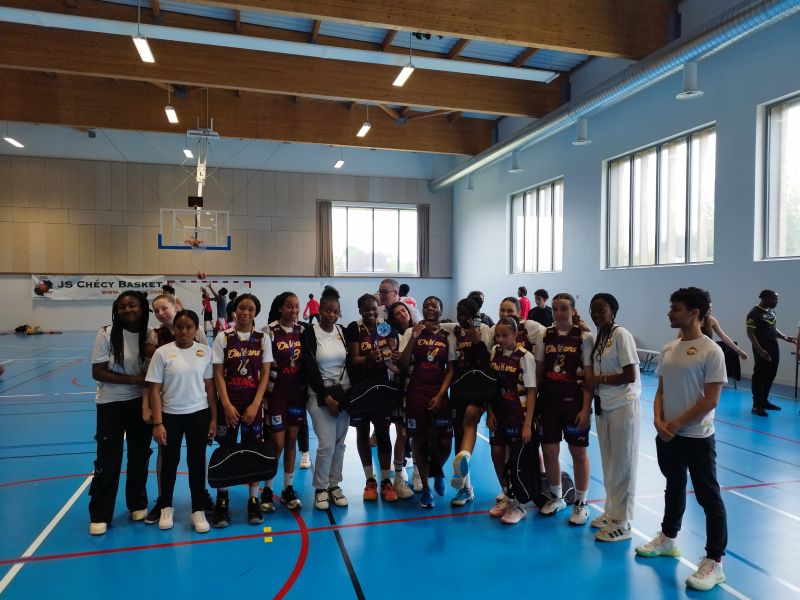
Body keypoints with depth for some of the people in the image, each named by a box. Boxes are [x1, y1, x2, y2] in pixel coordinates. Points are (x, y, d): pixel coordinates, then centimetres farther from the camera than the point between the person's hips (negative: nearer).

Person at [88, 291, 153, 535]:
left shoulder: (150, 335, -4)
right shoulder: (106, 334, -12)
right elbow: (98, 372, -13)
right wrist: (134, 379, -20)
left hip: (141, 403, 3)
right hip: (111, 404, -2)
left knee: (140, 455, 13)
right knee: (108, 459, 4)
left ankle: (138, 504, 31)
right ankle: (99, 515, 20)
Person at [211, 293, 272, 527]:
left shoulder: (262, 339, 1)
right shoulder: (223, 337, -1)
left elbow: (265, 374, 0)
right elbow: (218, 374, -3)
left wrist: (255, 405, -8)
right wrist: (227, 405, -10)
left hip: (253, 402, 1)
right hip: (228, 402, 0)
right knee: (226, 450, 6)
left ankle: (254, 500, 17)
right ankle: (222, 499, 20)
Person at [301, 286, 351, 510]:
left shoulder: (344, 332, 6)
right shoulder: (309, 334, -7)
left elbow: (352, 363, 10)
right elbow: (309, 369, -10)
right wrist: (327, 397, -12)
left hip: (344, 393, 4)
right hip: (320, 395, -4)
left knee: (339, 443, 7)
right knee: (327, 444, -8)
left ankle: (334, 486, 22)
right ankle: (320, 489, 11)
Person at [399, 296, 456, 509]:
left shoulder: (448, 337, 5)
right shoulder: (411, 332, 1)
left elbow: (450, 369, 3)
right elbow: (404, 364, -6)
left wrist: (440, 395, -6)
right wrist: (413, 338, -17)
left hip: (439, 394, 1)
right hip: (416, 393, -1)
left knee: (444, 442, -2)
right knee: (419, 440, 4)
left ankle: (437, 472, 32)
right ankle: (425, 488, 21)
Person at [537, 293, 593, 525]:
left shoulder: (584, 337, -5)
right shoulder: (545, 336, 5)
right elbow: (539, 370, 8)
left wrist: (586, 409, -12)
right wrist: (534, 402, 4)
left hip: (574, 401, -3)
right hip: (548, 401, 3)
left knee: (578, 452, 7)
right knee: (549, 451, 8)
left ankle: (581, 503, 24)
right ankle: (556, 497, 30)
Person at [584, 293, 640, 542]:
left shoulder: (621, 335, -14)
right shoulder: (597, 338, 9)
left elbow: (630, 376, -18)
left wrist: (598, 379, -12)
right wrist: (590, 380, -9)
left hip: (623, 407, -7)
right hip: (603, 406, 7)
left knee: (622, 465, 3)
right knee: (609, 462, 16)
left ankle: (621, 522, 14)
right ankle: (611, 512, 30)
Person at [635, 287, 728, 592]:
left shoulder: (711, 351, -13)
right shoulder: (668, 349, 7)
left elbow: (710, 400, -16)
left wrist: (676, 424, -14)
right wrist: (658, 420, -6)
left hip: (697, 437, -7)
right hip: (667, 435, 7)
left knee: (709, 498, 3)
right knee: (674, 488, 22)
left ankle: (714, 562, 13)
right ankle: (668, 539, 37)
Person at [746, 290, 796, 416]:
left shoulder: (771, 311, 11)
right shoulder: (754, 313, -14)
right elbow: (750, 333, -18)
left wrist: (785, 338, 9)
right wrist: (760, 350, -24)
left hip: (774, 348, 9)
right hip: (763, 350, -9)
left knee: (771, 375, 14)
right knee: (760, 376, -4)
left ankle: (764, 401, 26)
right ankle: (756, 405, 2)